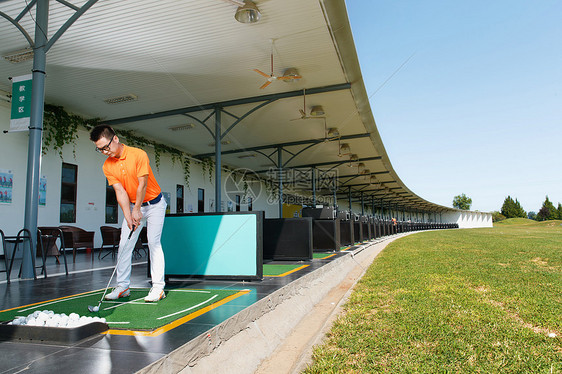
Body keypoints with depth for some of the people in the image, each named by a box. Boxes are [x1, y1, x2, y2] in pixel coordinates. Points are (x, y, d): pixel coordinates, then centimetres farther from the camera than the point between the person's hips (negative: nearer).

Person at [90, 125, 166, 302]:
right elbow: (120, 191, -10)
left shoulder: (139, 155, -20)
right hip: (132, 206, 5)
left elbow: (142, 185, -20)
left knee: (153, 242, -10)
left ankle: (158, 287, -7)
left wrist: (137, 210, -15)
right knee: (124, 244, 0)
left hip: (154, 204, -5)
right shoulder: (107, 166, -5)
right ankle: (122, 286, 10)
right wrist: (128, 217, -18)